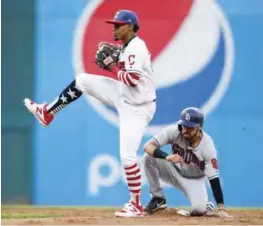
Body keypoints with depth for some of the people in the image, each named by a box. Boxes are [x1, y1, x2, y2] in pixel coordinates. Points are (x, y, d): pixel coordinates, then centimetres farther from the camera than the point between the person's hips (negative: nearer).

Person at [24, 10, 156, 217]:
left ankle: (136, 206, -3)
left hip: (136, 108, -10)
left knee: (127, 156, -13)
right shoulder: (127, 48, 7)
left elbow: (132, 79, -31)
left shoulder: (136, 47, -23)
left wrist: (112, 66, -18)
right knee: (82, 81, 12)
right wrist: (112, 63, 0)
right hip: (124, 97, 10)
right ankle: (47, 113, 25)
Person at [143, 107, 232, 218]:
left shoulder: (207, 147, -28)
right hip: (174, 171, 3)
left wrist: (221, 208, -33)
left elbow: (214, 178, -27)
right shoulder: (174, 131, -25)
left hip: (194, 180, -3)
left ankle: (204, 206, 9)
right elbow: (148, 146, -31)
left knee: (199, 209, -32)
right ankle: (158, 199, -8)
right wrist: (167, 156, -51)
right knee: (149, 158, -25)